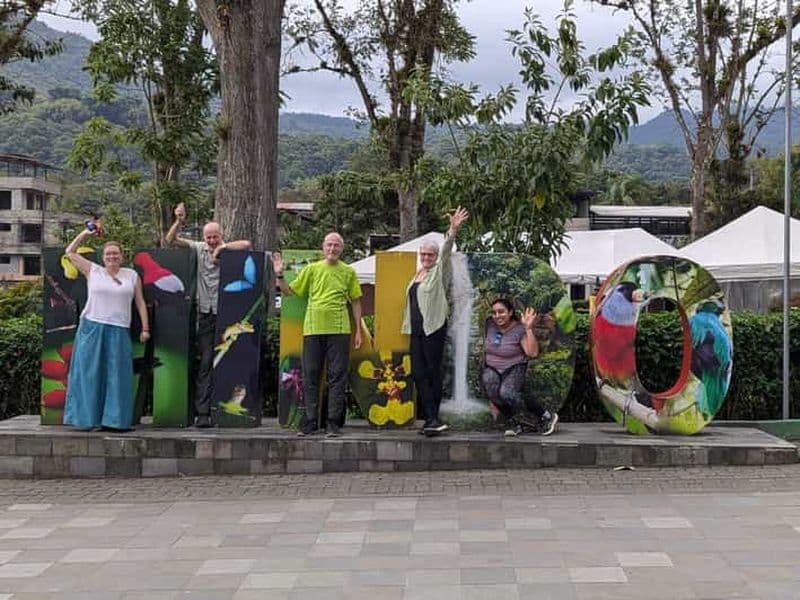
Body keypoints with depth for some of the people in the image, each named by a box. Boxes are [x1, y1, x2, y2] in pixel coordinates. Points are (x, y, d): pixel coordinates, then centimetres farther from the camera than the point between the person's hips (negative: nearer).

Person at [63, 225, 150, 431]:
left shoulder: (132, 275, 10)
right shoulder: (93, 271, 7)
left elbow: (140, 302, 11)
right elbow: (70, 252, 12)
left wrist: (145, 328, 5)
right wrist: (85, 234, 9)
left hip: (119, 331, 1)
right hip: (92, 329, -1)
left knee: (117, 375, 0)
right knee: (89, 373, 0)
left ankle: (114, 419, 3)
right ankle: (87, 416, 5)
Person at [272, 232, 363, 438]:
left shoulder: (348, 272, 8)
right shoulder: (311, 269, 9)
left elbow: (355, 302, 11)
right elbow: (289, 291, 11)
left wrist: (358, 330, 6)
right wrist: (279, 276, -5)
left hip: (339, 330, -1)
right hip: (313, 329, 1)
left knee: (337, 376, -1)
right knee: (310, 376, 4)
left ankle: (334, 423, 4)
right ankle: (310, 422, 11)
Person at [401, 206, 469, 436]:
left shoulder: (439, 271, 0)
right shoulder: (417, 274, 19)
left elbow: (446, 251, -16)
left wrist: (453, 229, -31)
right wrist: (407, 325, 22)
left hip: (434, 328, -7)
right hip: (416, 330, 7)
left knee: (433, 372, -5)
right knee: (418, 374, 0)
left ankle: (432, 418, -3)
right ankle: (431, 419, 0)